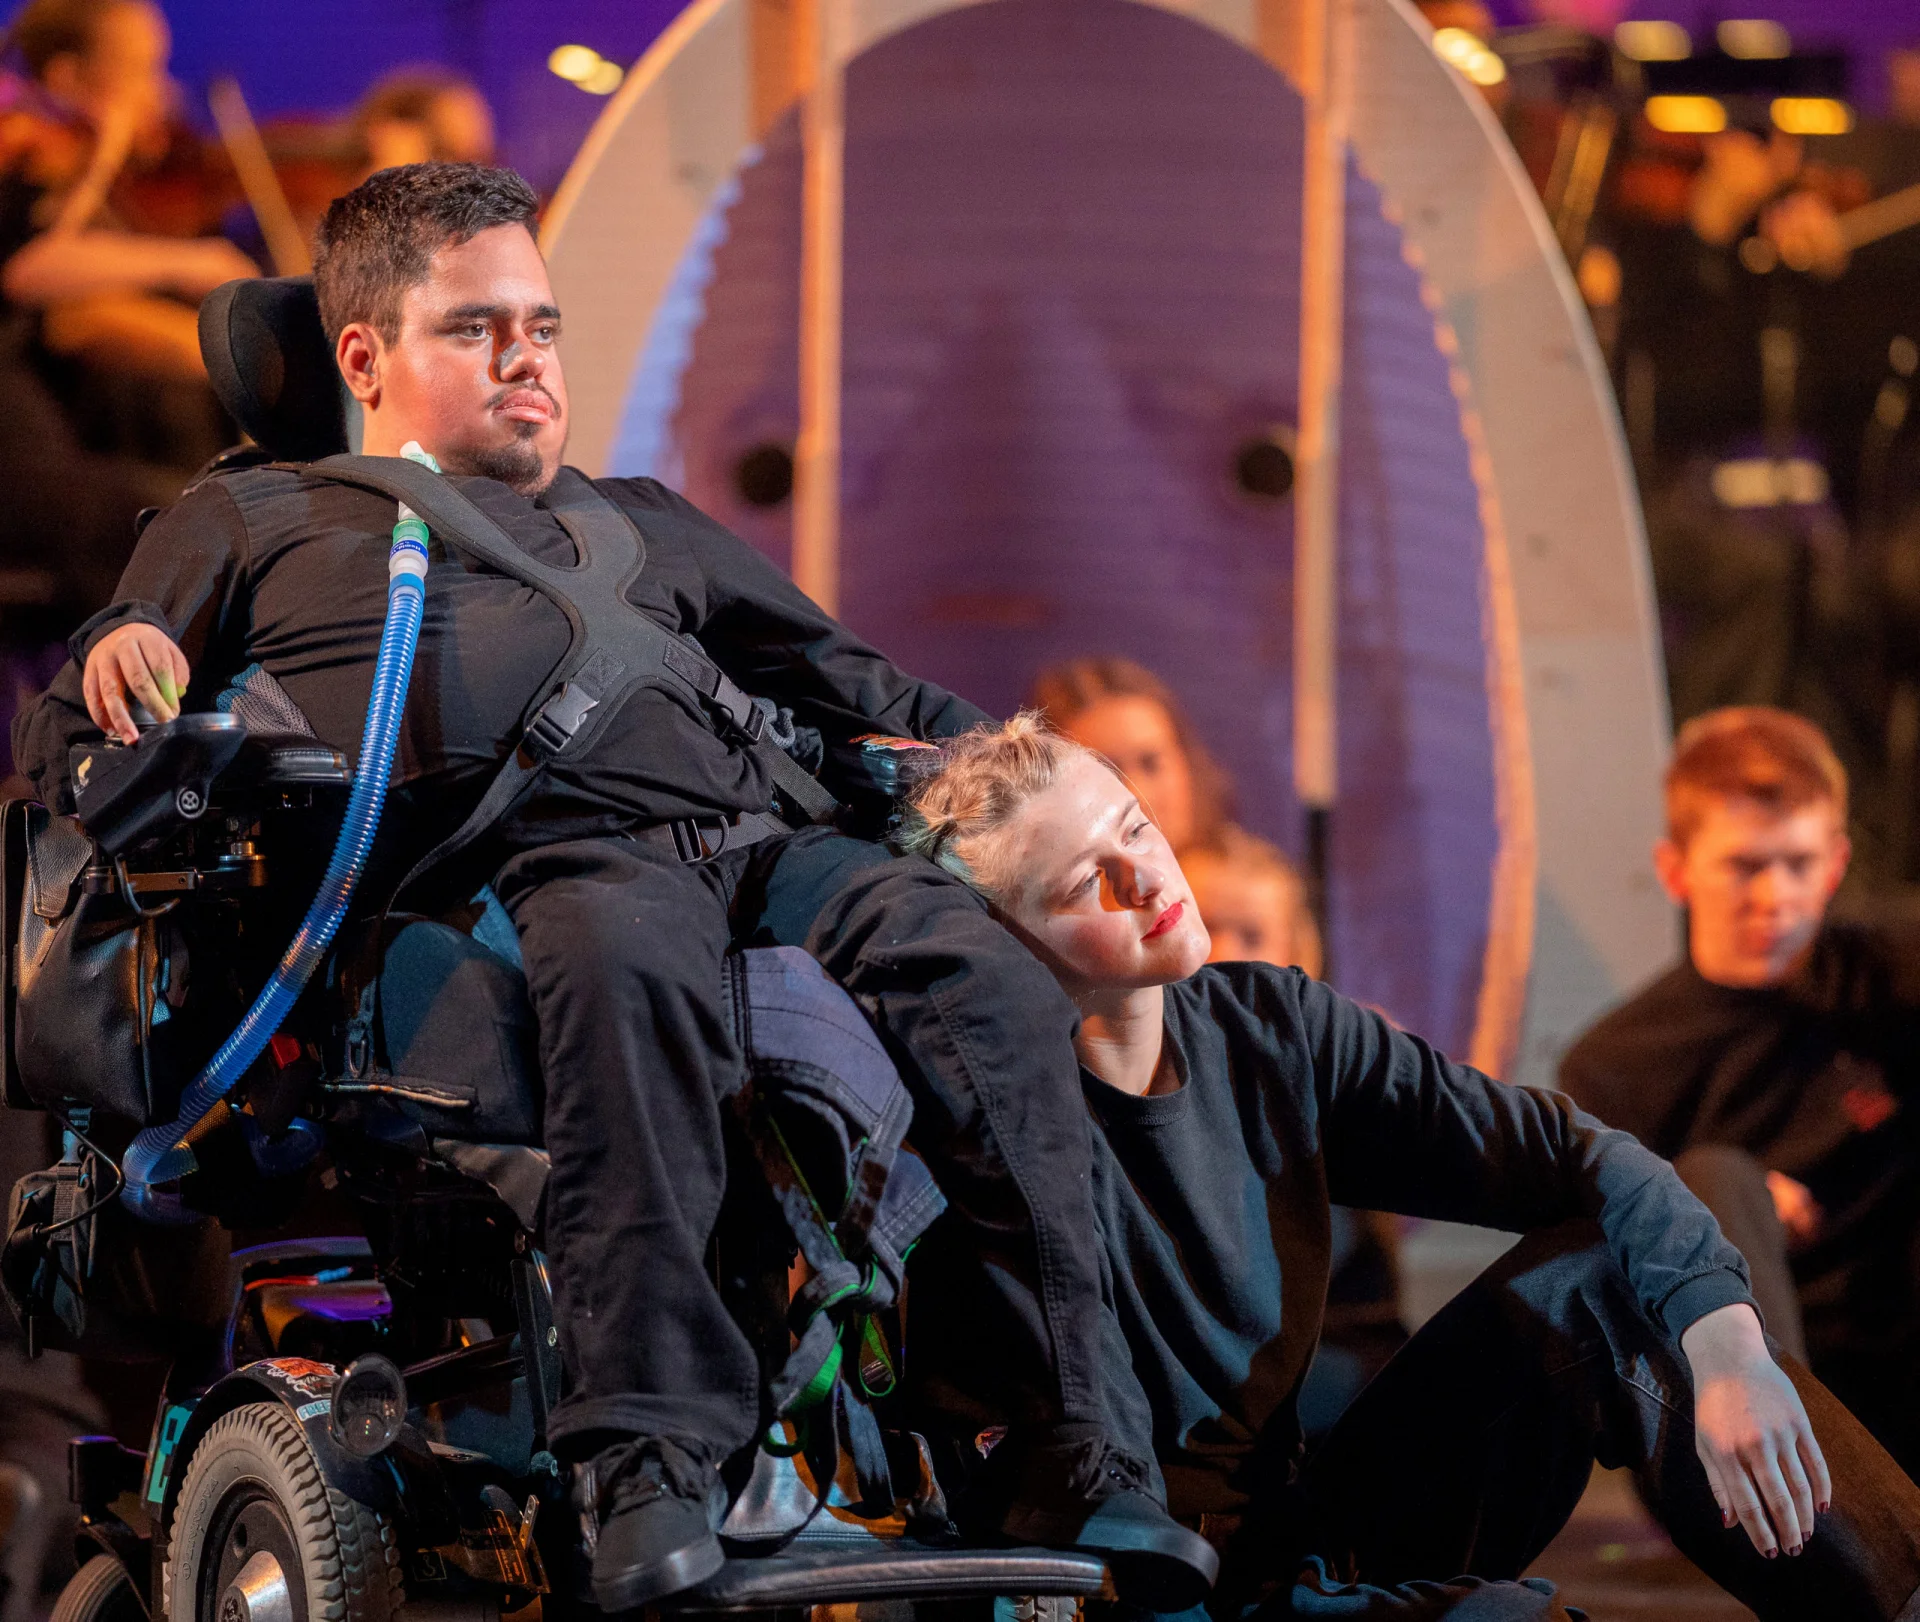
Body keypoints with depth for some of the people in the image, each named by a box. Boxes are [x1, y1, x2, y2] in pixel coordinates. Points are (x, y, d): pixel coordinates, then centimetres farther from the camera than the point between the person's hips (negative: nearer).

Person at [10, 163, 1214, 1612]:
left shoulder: (643, 525, 41)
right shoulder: (253, 524, 30)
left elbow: (855, 688, 43)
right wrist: (116, 667, -1)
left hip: (748, 835, 5)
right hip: (529, 846, -5)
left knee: (988, 975, -27)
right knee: (629, 961, -43)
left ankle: (1060, 1451, -30)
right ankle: (656, 1458, -49)